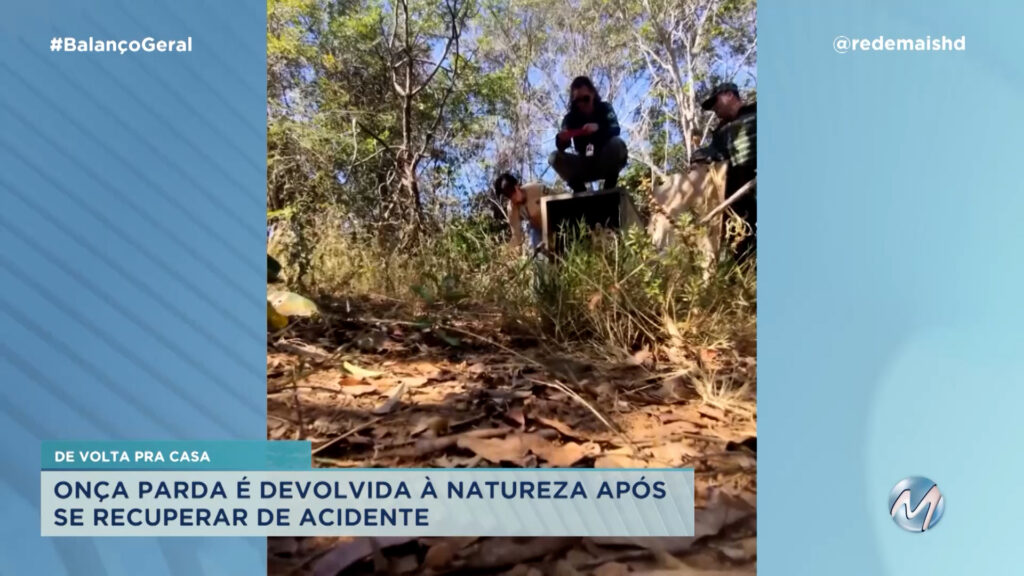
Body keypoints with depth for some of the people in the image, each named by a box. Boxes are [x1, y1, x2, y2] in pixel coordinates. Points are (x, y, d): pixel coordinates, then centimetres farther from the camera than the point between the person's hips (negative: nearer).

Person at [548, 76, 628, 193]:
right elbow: (562, 147, -12)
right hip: (585, 165, 1)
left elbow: (616, 130, -21)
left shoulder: (605, 108, -3)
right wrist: (561, 139, -36)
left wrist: (598, 128, -42)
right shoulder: (570, 117, -3)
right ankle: (580, 190, -13)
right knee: (554, 157, -20)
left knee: (617, 142, -32)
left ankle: (609, 188, -17)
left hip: (606, 162, -1)